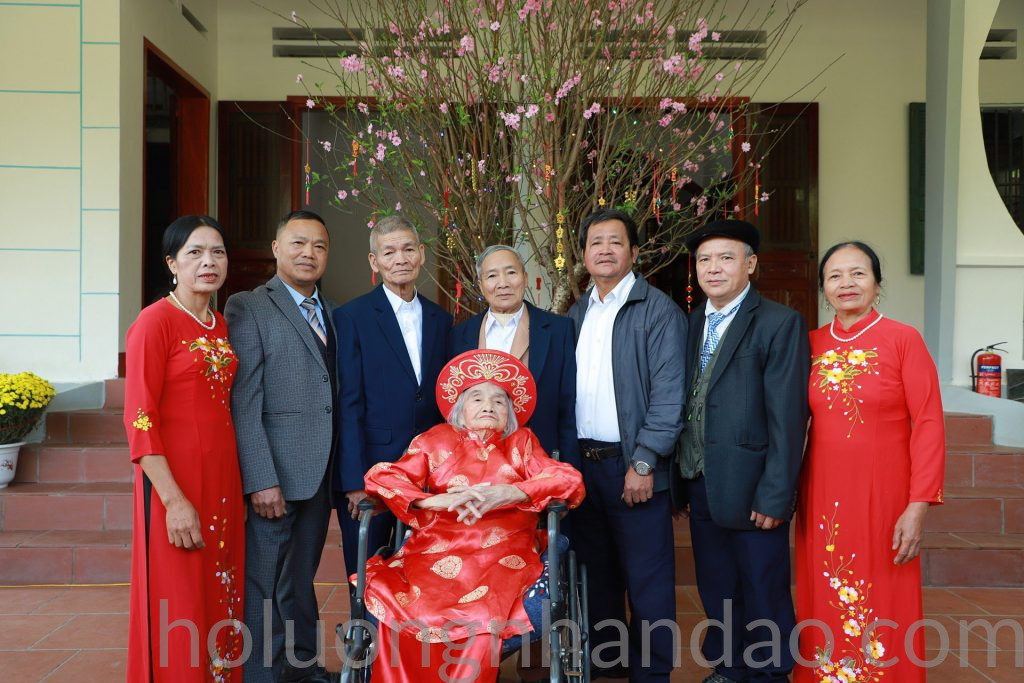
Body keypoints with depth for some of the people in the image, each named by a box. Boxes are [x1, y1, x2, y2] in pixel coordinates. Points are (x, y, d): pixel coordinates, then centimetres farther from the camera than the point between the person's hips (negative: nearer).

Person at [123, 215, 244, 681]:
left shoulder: (221, 325, 11)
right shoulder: (155, 321, -10)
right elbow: (139, 420, -15)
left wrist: (238, 488, 10)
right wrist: (174, 500, -20)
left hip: (222, 483, 6)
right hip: (175, 485, -6)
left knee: (221, 597, 14)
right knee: (178, 612, 4)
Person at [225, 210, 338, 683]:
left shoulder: (331, 313, 14)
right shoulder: (248, 308, -5)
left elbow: (333, 394, 11)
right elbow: (244, 402, -12)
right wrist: (261, 480, -18)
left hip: (319, 476, 6)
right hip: (274, 475, -6)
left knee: (301, 581, 17)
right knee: (263, 585, 3)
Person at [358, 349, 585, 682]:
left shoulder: (521, 443, 18)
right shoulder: (438, 440, 18)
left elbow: (570, 481, 3)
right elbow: (380, 477, 8)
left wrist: (505, 494, -12)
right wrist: (436, 500, -9)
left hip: (502, 555, -1)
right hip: (438, 551, 1)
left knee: (482, 614, -33)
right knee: (398, 604, -29)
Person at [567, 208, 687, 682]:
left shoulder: (658, 311, -7)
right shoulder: (576, 314, 13)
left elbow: (669, 395, -13)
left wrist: (644, 463, -18)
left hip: (633, 465, -6)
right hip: (581, 462, 6)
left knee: (646, 581, 2)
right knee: (597, 573, 17)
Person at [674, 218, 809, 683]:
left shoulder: (780, 324, -9)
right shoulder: (694, 323, 10)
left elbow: (788, 418, -13)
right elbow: (686, 405, 7)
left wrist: (774, 496, -16)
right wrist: (683, 478, 2)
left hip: (751, 489, -6)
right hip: (700, 484, 6)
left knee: (763, 594, 8)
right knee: (717, 590, 18)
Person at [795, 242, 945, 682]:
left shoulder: (903, 340, -6)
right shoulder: (811, 344, 5)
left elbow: (929, 425, -9)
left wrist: (918, 506, -15)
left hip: (883, 495, -3)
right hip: (822, 496, 3)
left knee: (883, 611, 8)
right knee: (825, 603, 12)